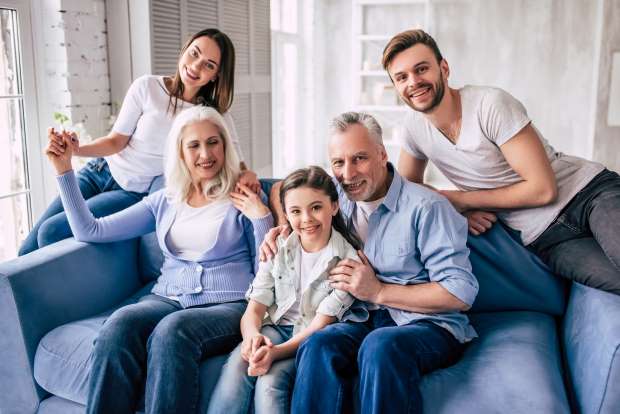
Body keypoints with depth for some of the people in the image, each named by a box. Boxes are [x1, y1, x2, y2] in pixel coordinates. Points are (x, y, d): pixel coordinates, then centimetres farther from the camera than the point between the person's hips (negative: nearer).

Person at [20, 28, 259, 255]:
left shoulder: (216, 116, -9)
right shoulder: (147, 87, -11)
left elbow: (235, 160, -10)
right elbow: (116, 140, -7)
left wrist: (245, 174, -34)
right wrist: (78, 150, -25)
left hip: (136, 194, -2)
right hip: (100, 171, 2)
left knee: (50, 232, -16)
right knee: (28, 250, 0)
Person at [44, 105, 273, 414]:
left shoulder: (243, 200, 7)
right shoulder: (164, 202, 17)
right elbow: (91, 231, 16)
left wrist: (260, 217, -9)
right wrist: (64, 170, 13)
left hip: (228, 306, -3)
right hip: (168, 300, 3)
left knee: (172, 330, -36)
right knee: (120, 324, -31)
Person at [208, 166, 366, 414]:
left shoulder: (348, 260, -9)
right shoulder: (277, 249, 2)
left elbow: (320, 325, -14)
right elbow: (254, 309, -1)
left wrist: (276, 352, -31)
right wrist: (252, 334, -26)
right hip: (277, 328, 3)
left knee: (271, 380, -30)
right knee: (237, 363, -27)